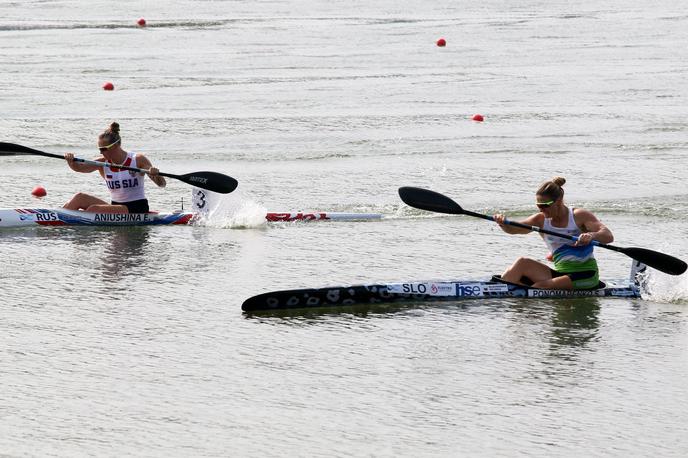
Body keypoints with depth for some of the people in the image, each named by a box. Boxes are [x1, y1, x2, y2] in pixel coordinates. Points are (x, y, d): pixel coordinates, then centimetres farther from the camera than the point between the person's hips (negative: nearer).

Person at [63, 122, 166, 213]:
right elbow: (78, 167, -12)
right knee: (79, 197, -10)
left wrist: (155, 175, -36)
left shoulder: (138, 160, -9)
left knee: (93, 209, -24)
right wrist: (71, 161, -34)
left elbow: (162, 184, -13)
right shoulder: (103, 163, 3)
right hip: (115, 206, 6)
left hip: (137, 210, -6)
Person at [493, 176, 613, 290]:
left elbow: (609, 236, -19)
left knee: (540, 287, -27)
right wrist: (503, 223, -27)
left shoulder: (579, 216, -8)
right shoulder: (541, 220, 6)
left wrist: (592, 235, -42)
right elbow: (512, 229, -3)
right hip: (561, 272, 6)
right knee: (522, 263, -13)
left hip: (585, 275, -6)